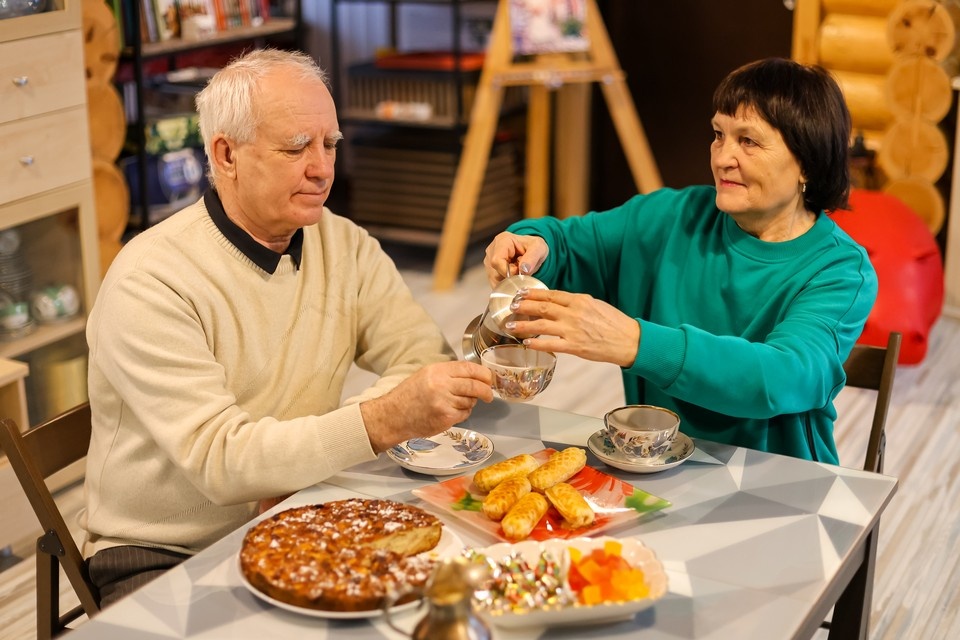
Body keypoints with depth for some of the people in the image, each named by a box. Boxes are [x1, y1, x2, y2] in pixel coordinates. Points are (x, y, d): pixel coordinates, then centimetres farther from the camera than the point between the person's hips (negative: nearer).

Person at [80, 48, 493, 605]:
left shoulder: (346, 247, 3)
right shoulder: (149, 282, -17)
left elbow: (429, 364, -2)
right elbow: (218, 459, -26)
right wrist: (384, 420, -37)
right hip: (164, 558, -5)